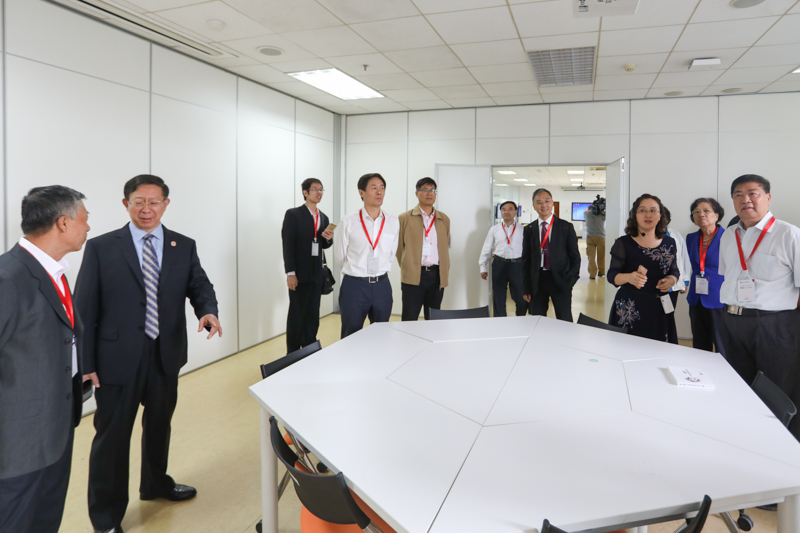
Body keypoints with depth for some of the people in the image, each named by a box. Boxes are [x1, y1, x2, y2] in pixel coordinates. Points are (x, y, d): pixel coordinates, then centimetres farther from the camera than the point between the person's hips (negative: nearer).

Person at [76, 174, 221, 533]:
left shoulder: (184, 247, 4)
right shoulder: (101, 248, -5)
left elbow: (199, 286, 2)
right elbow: (84, 309, -6)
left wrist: (208, 311, -22)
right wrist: (86, 363, -10)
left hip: (166, 355, 4)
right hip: (118, 358, -3)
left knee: (159, 425, 22)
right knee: (113, 435, 7)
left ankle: (155, 484, 47)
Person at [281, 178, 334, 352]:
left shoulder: (323, 218, 13)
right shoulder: (293, 214, -5)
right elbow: (288, 245, -10)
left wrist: (329, 238, -5)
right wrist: (290, 273, -17)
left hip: (317, 275, 6)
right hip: (299, 274, -5)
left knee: (313, 316, 10)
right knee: (297, 315, 2)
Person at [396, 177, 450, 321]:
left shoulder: (444, 219, 14)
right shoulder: (405, 218, 4)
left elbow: (446, 246, 18)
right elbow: (399, 247, 7)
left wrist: (445, 270, 11)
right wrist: (406, 268, 4)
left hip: (437, 276, 3)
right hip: (413, 277, -3)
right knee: (409, 321, -1)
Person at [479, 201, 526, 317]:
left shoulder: (522, 230, 4)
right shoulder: (494, 229, 7)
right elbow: (486, 249, 9)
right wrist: (483, 267, 7)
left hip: (517, 265, -1)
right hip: (499, 264, 1)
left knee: (521, 298, 5)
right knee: (498, 298, 8)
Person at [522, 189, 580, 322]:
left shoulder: (566, 227, 2)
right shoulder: (529, 229, 7)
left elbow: (575, 257, 4)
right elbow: (526, 260, 8)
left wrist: (571, 279, -8)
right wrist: (525, 288, 3)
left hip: (560, 281, -2)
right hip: (537, 282, 2)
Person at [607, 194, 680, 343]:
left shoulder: (669, 244, 8)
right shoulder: (623, 244, -3)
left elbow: (674, 271, 17)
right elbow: (612, 275, -6)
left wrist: (671, 280, -6)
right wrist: (629, 277, -27)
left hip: (659, 309, 3)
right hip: (629, 310, -3)